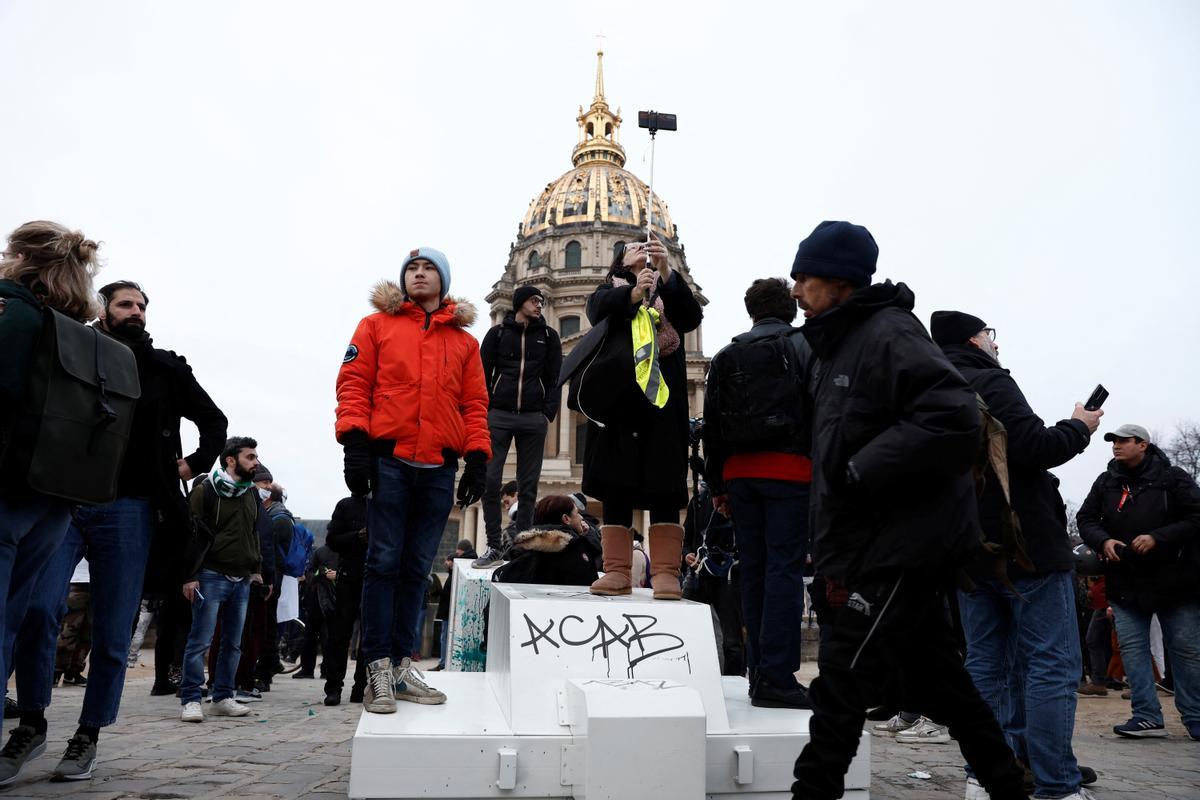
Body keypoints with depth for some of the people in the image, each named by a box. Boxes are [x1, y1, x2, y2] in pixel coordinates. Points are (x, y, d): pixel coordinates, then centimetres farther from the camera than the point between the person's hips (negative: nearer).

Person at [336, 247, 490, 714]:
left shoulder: (464, 342, 17)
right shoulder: (377, 326, 11)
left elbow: (475, 406, 13)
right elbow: (353, 385, 3)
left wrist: (477, 460, 3)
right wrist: (354, 443, -9)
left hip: (440, 469, 3)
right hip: (389, 461, -3)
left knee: (417, 568, 7)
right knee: (384, 562, -4)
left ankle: (401, 666, 15)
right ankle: (378, 669, 3)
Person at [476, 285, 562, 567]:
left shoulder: (549, 336, 12)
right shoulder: (498, 333, 10)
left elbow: (554, 379, 9)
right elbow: (483, 374, 8)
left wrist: (549, 414, -3)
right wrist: (484, 412, -2)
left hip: (533, 418, 1)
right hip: (498, 416, 0)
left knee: (528, 484, 1)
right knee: (490, 480, -6)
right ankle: (494, 546, 0)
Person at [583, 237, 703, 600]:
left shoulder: (669, 293, 17)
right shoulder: (610, 291, 16)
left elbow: (693, 316, -4)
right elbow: (599, 311, -8)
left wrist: (666, 273, -17)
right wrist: (634, 294, -28)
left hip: (662, 403, 0)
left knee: (663, 491, -4)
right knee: (615, 488, -1)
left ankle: (665, 573, -5)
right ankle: (617, 572, 2)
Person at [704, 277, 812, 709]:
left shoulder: (726, 357, 14)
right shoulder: (805, 348, 3)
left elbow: (711, 425, 12)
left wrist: (716, 484, 15)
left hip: (739, 473, 4)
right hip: (791, 470, -4)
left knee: (753, 570, 9)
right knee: (784, 568, -4)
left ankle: (760, 673, 13)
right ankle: (777, 677, -7)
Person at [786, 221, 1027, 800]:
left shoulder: (889, 332, -13)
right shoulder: (837, 345, 16)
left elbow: (953, 419, -26)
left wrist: (861, 472, -24)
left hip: (898, 546, -10)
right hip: (874, 546, 10)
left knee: (841, 687, -5)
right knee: (936, 677, 18)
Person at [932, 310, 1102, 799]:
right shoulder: (989, 383, -10)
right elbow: (1033, 448, -19)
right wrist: (1078, 427, -3)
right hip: (1026, 548, -8)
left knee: (986, 663, 10)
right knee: (1053, 665, -3)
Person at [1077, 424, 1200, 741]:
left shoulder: (1173, 478, -4)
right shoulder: (1105, 482, 7)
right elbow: (1085, 518, 8)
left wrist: (1158, 538, -21)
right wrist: (1103, 541, -13)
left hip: (1173, 580, -3)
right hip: (1125, 581, 3)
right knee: (1132, 648, 0)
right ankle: (1147, 717, 5)